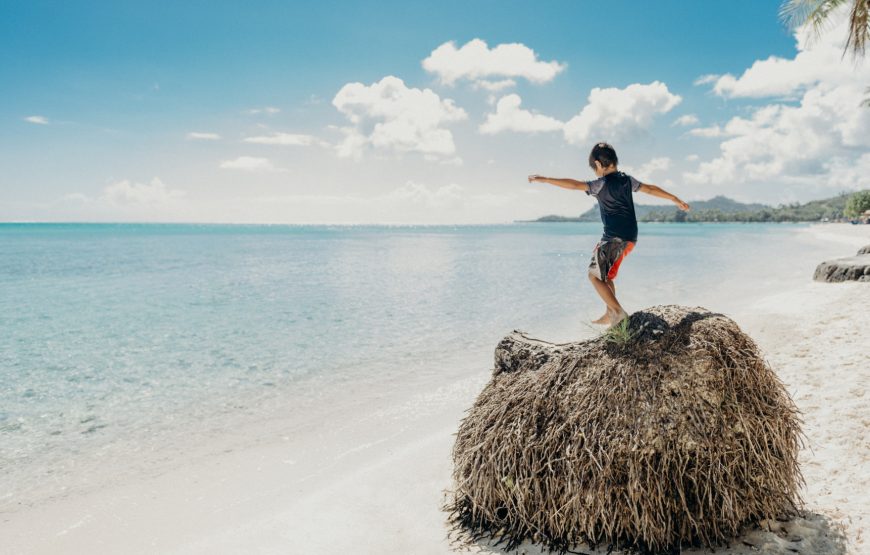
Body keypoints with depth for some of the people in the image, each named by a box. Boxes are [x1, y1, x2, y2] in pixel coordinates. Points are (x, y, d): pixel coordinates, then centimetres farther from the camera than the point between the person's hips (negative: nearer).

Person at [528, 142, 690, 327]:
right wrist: (676, 200, 31)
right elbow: (651, 189, 19)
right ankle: (609, 314, 21)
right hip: (630, 237, 9)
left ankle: (618, 312, -6)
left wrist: (544, 179, -18)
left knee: (594, 275, -1)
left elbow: (574, 184, -19)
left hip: (614, 238, -8)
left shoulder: (602, 184, -10)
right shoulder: (627, 180, 11)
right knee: (606, 275, 19)